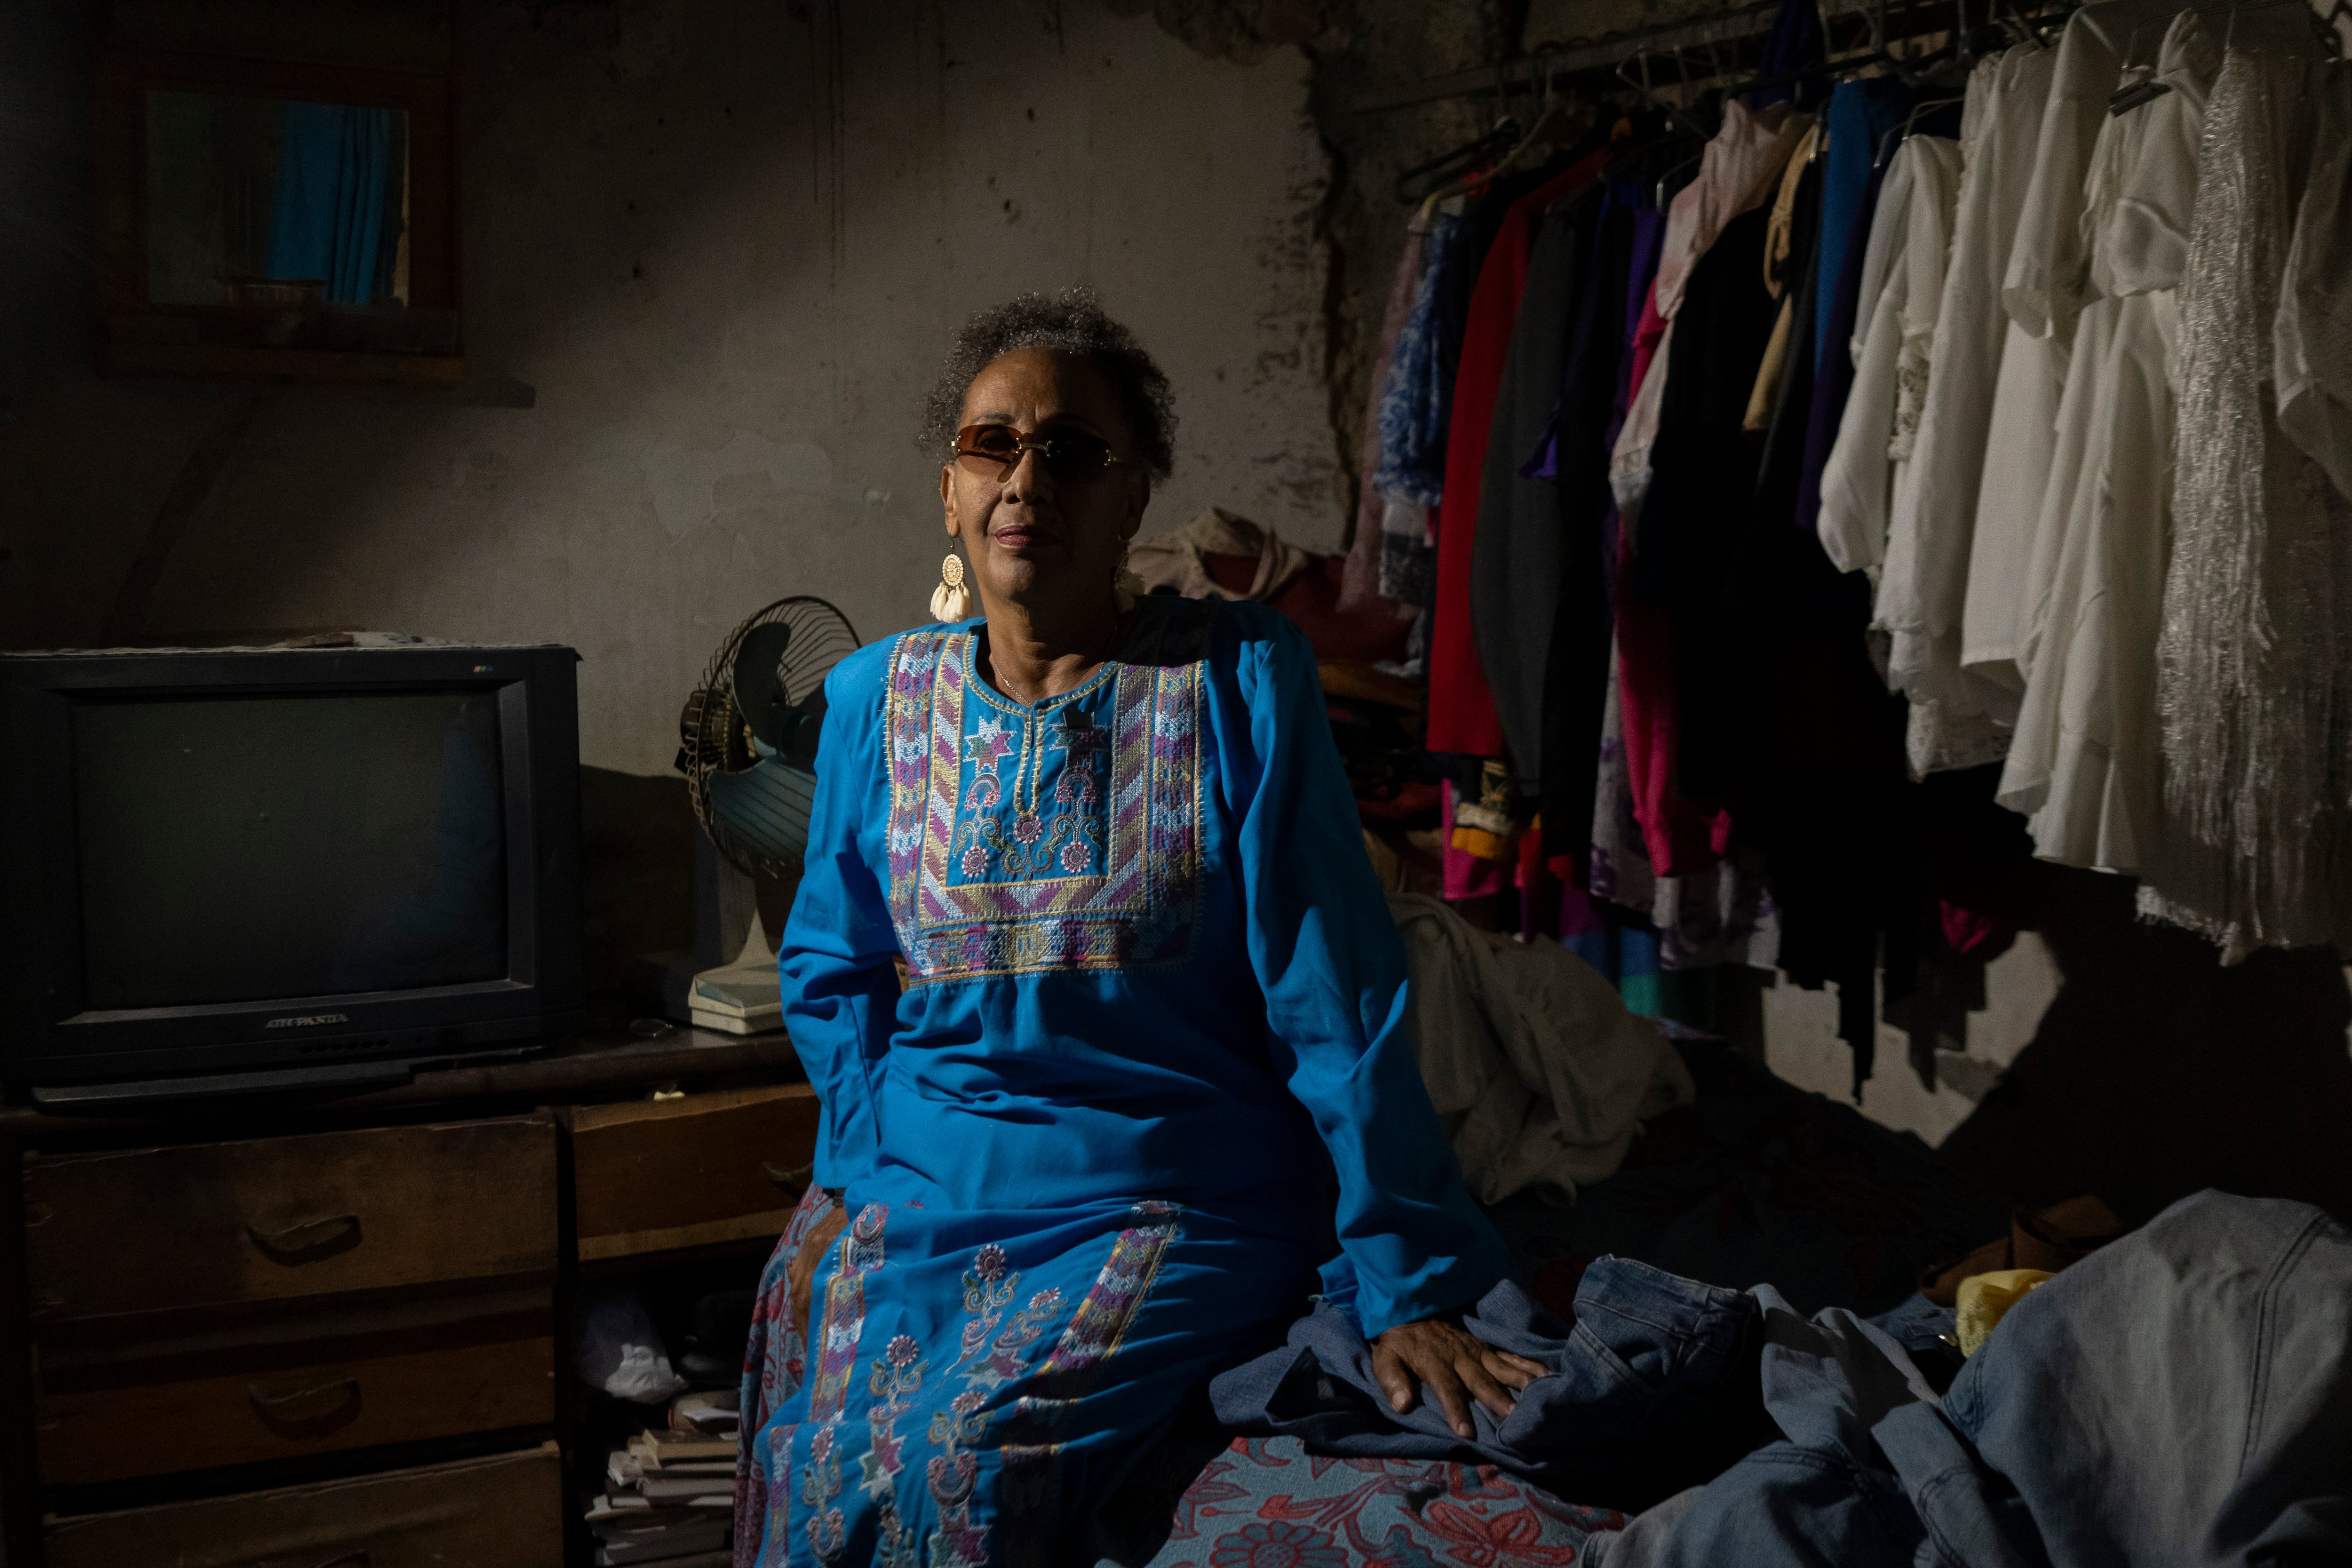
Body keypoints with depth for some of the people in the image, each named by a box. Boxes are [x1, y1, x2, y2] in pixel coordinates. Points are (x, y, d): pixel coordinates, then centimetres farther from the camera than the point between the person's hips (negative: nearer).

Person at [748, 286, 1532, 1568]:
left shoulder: (1239, 679, -5)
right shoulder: (878, 696, 7)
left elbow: (1336, 996, -8)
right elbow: (829, 972, 17)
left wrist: (1410, 1289, -11)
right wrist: (868, 1168, 0)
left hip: (1181, 1193, -3)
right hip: (928, 1185, 3)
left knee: (971, 1463, -27)